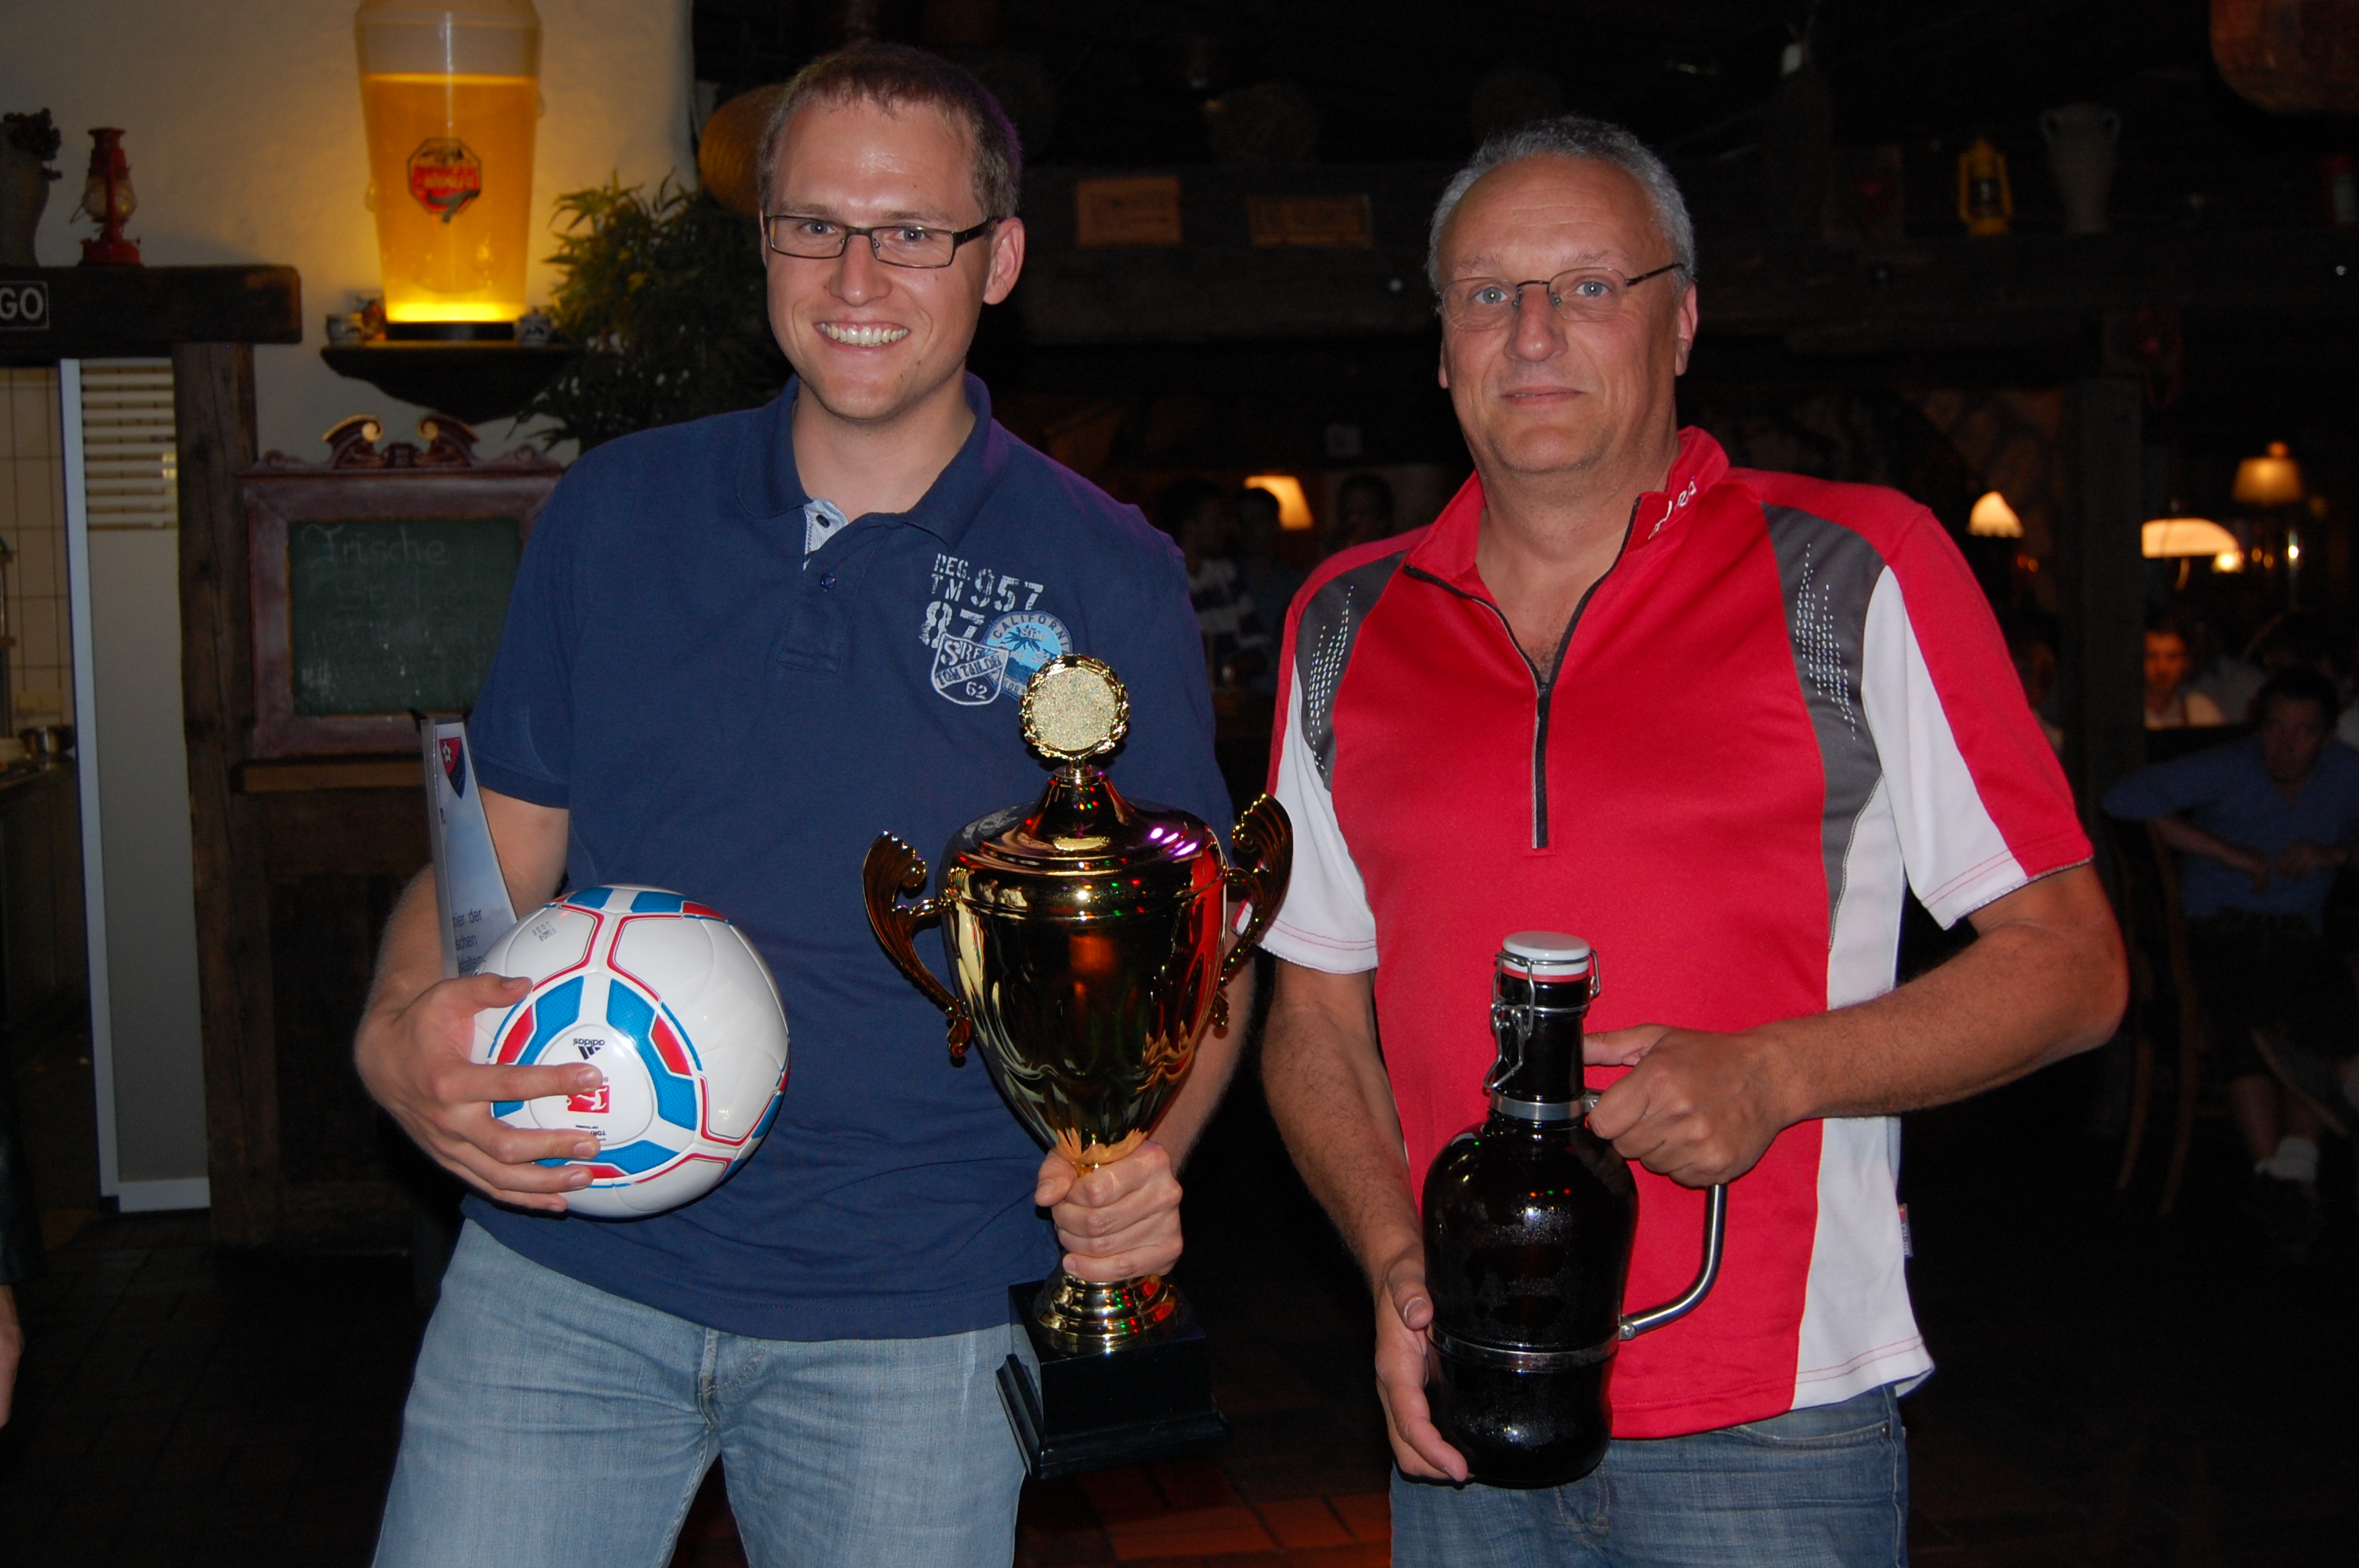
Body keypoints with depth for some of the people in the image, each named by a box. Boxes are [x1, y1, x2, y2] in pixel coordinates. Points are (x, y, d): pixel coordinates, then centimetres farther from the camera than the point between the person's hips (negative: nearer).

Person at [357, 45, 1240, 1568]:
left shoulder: (1107, 579, -3)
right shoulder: (617, 513, 5)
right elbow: (496, 852, 8)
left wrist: (1137, 1154, -19)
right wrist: (402, 1037, -13)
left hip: (915, 1316, -1)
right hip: (565, 1271, 2)